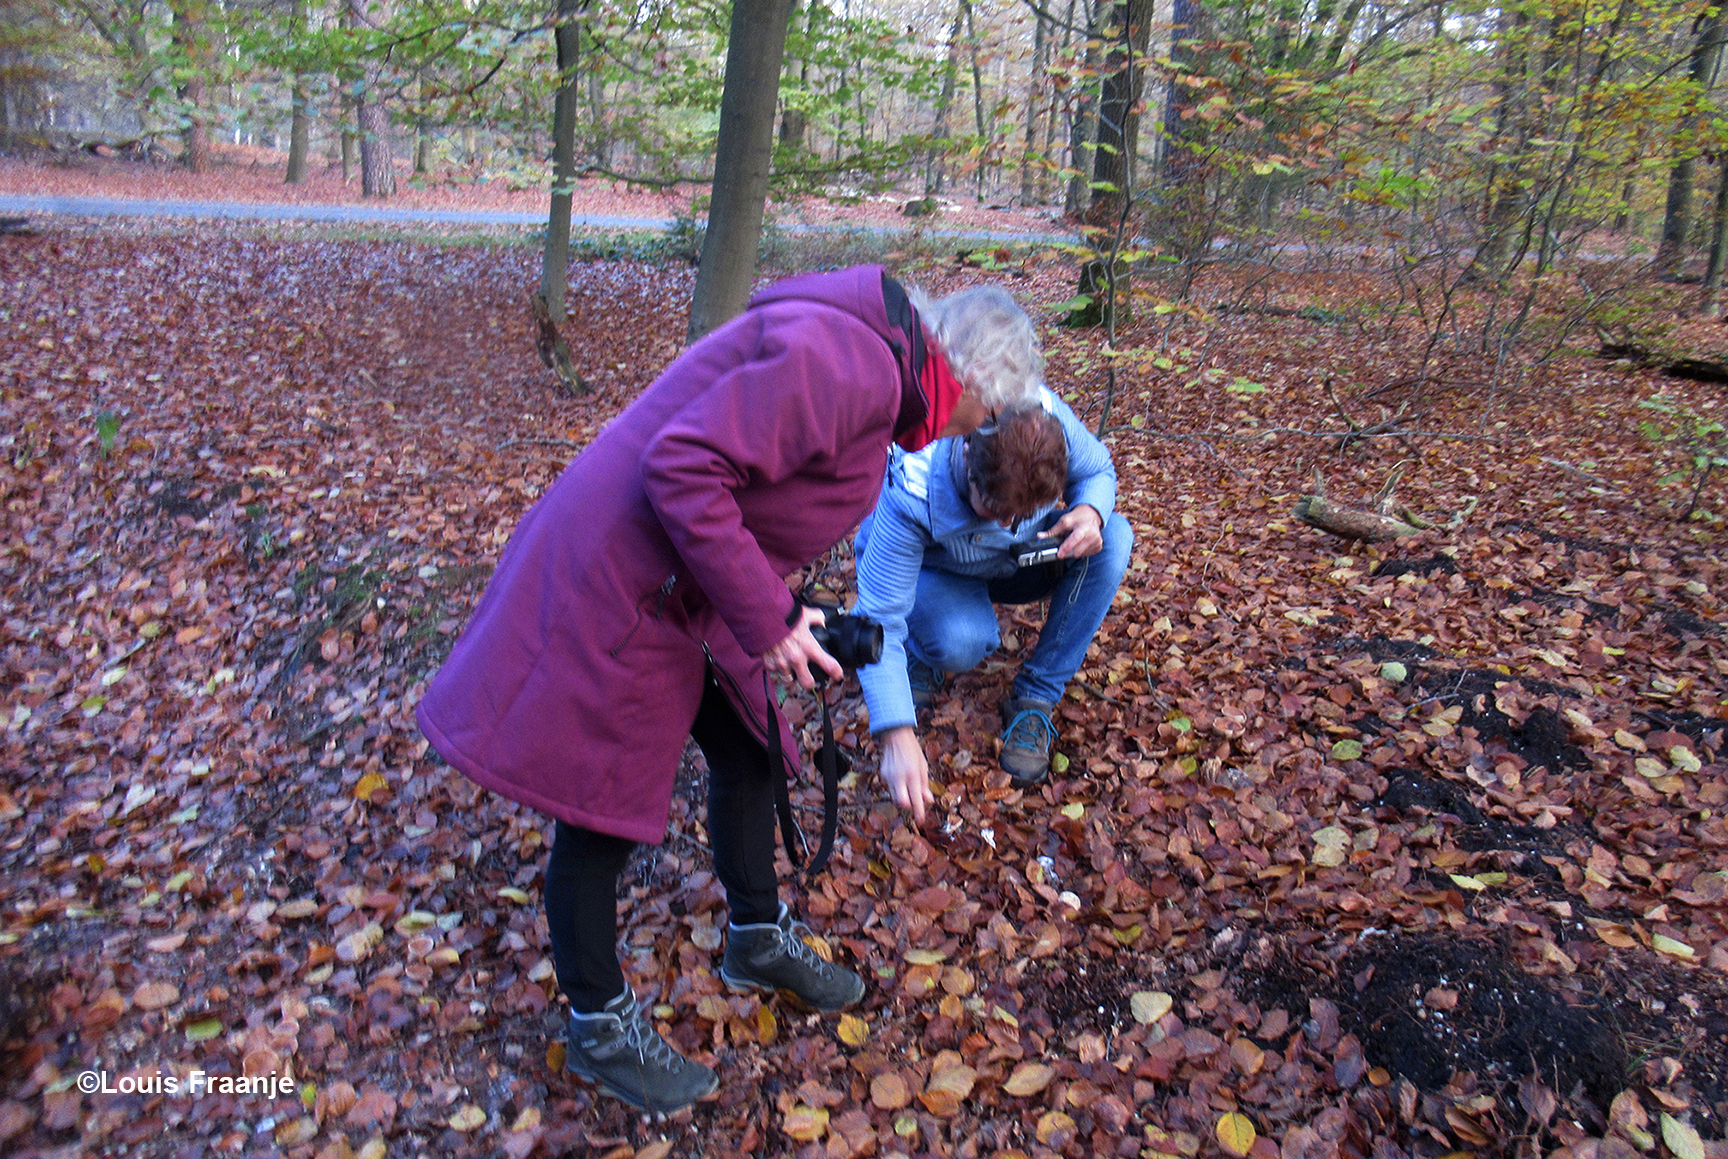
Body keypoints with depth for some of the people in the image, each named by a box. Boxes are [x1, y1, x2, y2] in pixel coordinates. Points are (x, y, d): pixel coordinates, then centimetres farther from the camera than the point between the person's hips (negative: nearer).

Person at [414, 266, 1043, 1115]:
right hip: (615, 587, -11)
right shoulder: (846, 363, -24)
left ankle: (758, 944, 43)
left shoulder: (874, 367, 10)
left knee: (747, 751, 20)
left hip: (683, 587, 11)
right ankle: (599, 1030, 26)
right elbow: (683, 470, -30)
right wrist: (765, 619, -24)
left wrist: (783, 614, 11)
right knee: (602, 811, 5)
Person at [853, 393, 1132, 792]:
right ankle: (917, 654, 3)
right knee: (959, 642, -38)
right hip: (935, 572, -4)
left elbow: (1097, 471, -9)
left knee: (1113, 537, -25)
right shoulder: (911, 494, -40)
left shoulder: (1048, 417, -31)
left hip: (1023, 560, 4)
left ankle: (1035, 699, -15)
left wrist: (1090, 511, -34)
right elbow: (878, 619, -36)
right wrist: (898, 737, -44)